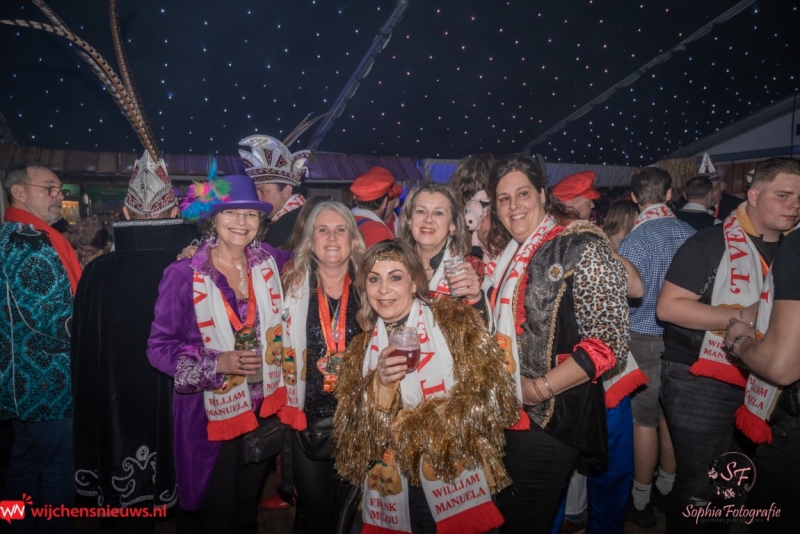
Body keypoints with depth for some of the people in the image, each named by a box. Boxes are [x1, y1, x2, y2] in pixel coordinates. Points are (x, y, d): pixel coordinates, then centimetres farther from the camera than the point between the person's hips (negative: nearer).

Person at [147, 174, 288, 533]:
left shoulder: (267, 265, 0)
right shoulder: (184, 274, -12)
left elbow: (277, 328, 15)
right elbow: (160, 347, -10)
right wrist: (218, 363, -23)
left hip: (261, 410, 4)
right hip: (209, 414, -4)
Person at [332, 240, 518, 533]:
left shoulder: (456, 321, -4)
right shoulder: (360, 350, 6)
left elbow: (490, 398, -12)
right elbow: (351, 434, 0)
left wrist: (408, 422, -10)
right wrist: (380, 384, -17)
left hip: (459, 484, -3)